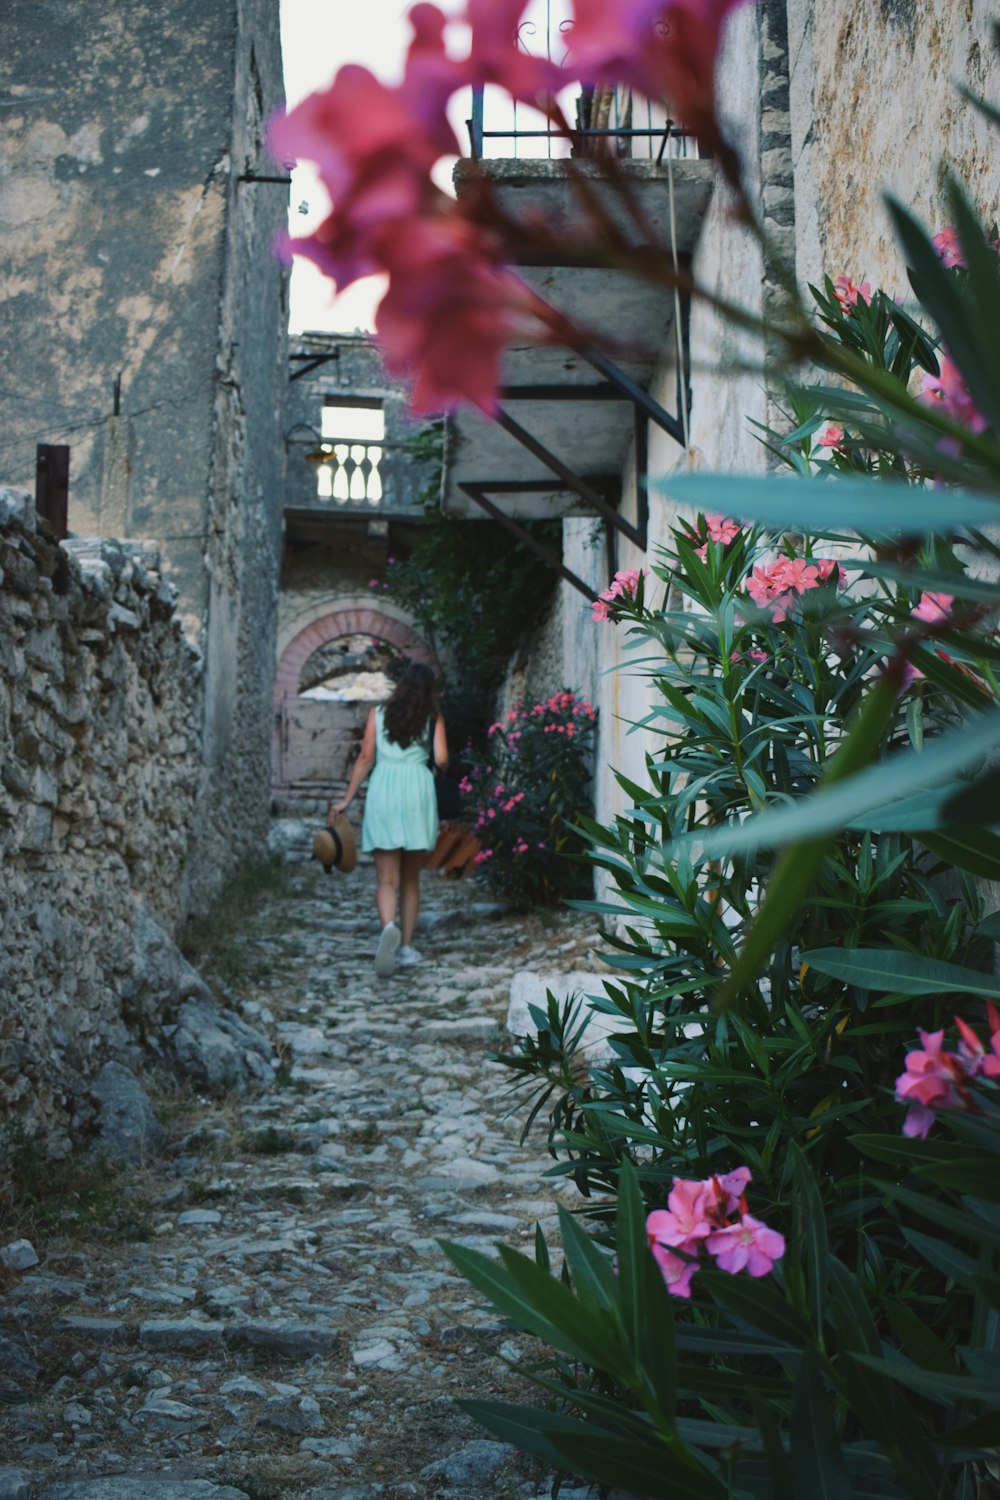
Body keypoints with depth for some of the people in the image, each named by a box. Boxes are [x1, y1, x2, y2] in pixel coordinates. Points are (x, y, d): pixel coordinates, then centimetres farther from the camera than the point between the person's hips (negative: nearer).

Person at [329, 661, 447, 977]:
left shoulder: (379, 713, 8)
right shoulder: (433, 718, 6)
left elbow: (365, 758, 5)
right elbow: (441, 759, -5)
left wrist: (347, 799, 11)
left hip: (383, 788, 0)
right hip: (418, 789, 0)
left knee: (386, 879, -3)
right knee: (411, 878, 13)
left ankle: (389, 928, -30)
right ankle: (406, 946, 15)